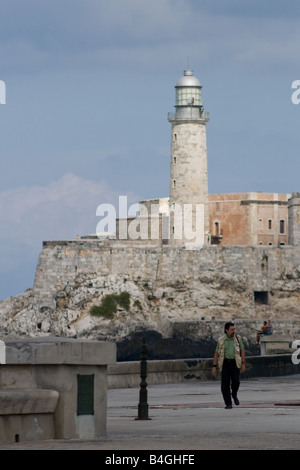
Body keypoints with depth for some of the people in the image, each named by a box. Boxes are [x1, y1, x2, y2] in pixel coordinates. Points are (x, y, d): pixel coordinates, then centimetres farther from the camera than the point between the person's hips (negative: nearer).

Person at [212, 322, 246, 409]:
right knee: (225, 384, -5)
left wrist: (243, 363, -1)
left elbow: (242, 350, 6)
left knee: (235, 381, -18)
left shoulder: (238, 338, 3)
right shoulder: (221, 340, 3)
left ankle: (234, 394, 13)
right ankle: (228, 404, 5)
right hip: (225, 363, 1)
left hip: (235, 363, 0)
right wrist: (214, 367, 2)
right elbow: (217, 353, 7)